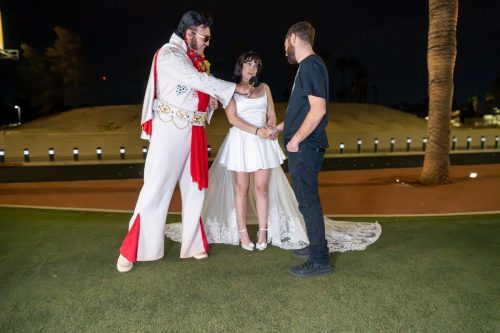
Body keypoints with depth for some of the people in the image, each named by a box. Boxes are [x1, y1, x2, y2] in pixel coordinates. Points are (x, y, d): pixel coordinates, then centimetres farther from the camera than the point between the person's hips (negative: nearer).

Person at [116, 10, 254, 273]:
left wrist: (212, 102, 2)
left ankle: (193, 244, 20)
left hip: (194, 132, 8)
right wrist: (236, 88, -9)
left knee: (194, 188, 9)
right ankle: (130, 251, 8)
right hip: (170, 130, -8)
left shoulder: (197, 59, 15)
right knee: (156, 188, -5)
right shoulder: (169, 53, -8)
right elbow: (200, 81, -17)